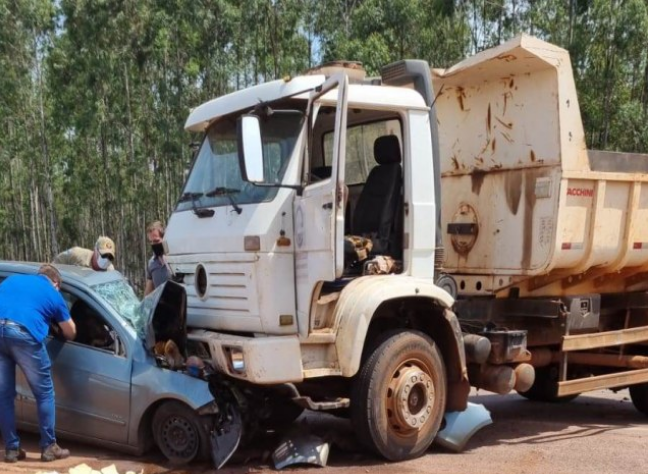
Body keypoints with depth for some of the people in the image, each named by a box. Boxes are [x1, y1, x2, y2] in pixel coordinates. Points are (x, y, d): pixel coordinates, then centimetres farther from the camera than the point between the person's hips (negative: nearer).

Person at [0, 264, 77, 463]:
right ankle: (49, 447, 15)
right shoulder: (53, 293, 20)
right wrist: (66, 333, 52)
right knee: (44, 393, 11)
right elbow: (70, 332, 29)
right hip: (23, 334, -4)